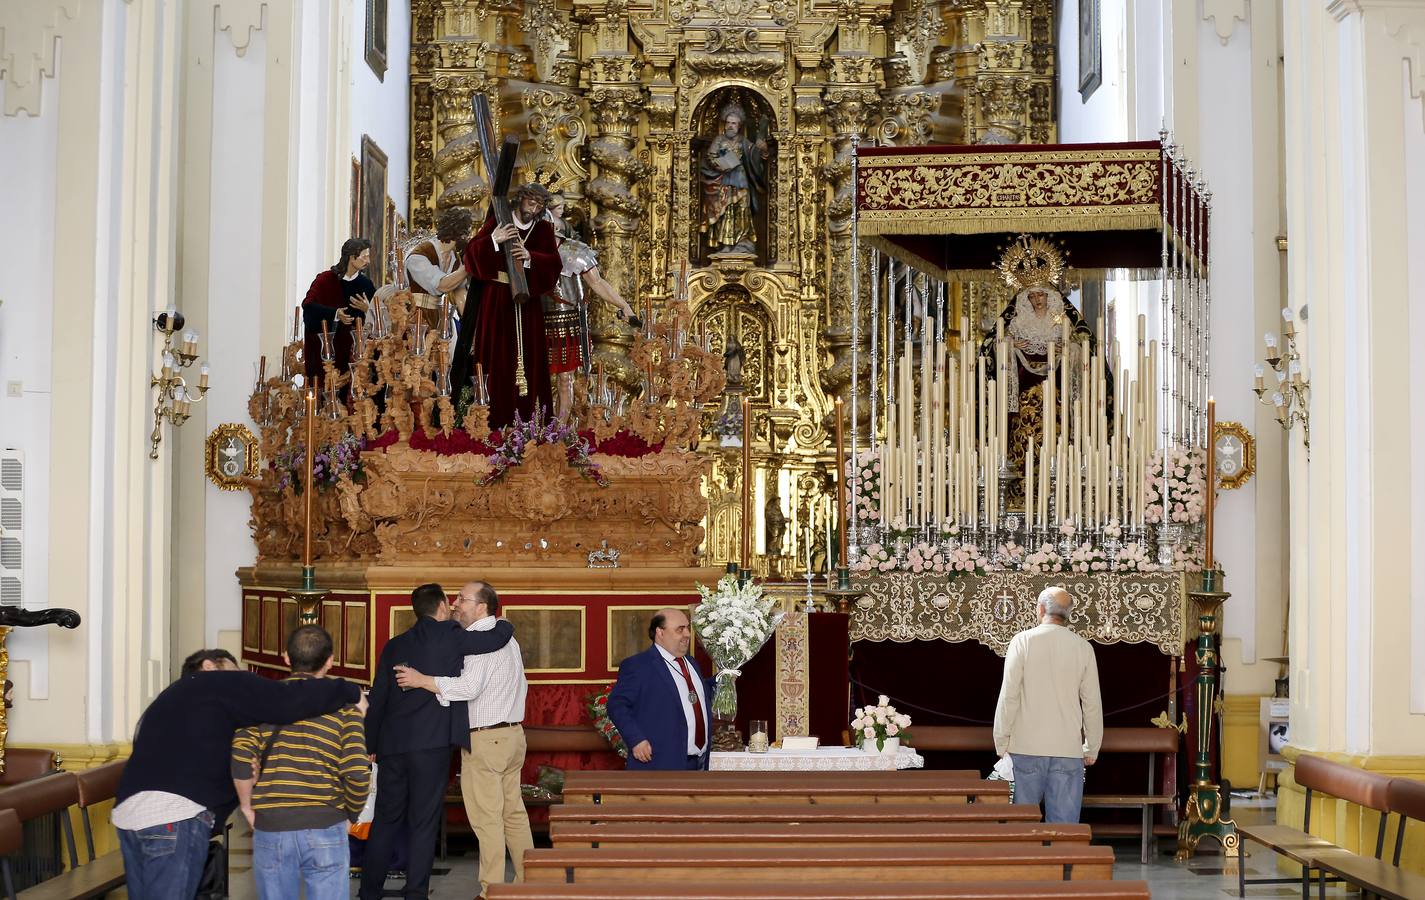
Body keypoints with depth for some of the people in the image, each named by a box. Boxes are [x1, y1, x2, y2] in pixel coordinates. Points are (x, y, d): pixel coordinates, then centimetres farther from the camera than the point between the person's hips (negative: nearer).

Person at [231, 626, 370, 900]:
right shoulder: (343, 707, 0)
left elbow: (241, 756, -10)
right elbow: (358, 774, -9)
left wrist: (248, 806, 3)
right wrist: (350, 814, 8)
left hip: (270, 829, 1)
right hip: (325, 829, -1)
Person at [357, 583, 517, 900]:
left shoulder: (395, 645, 11)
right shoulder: (450, 637, -4)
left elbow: (377, 698, 11)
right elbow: (499, 637, -4)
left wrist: (371, 746, 17)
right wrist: (503, 623, 19)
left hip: (392, 744, 5)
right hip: (432, 744, -5)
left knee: (385, 821, 13)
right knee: (423, 824, 1)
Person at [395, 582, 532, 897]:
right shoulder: (507, 638, 16)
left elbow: (469, 686, -26)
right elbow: (522, 686, 22)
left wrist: (421, 680, -21)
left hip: (484, 739, -9)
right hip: (513, 734, 9)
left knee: (487, 818, -5)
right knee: (514, 813, 13)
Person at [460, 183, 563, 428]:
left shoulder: (543, 229, 8)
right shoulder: (498, 221, 0)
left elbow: (555, 264, -2)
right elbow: (472, 251, -6)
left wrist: (530, 257, -19)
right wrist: (494, 240, -23)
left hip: (527, 301, 3)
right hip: (497, 300, -2)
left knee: (529, 358, 1)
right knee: (499, 357, -4)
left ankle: (528, 416, 4)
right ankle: (497, 418, -2)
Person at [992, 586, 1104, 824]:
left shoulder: (1023, 641, -3)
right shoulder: (1082, 647, 3)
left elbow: (1009, 695, -5)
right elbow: (1092, 703, 5)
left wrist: (1001, 741, 3)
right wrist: (1092, 748, 15)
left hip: (1027, 747, -1)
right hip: (1068, 749, 1)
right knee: (1064, 822, 3)